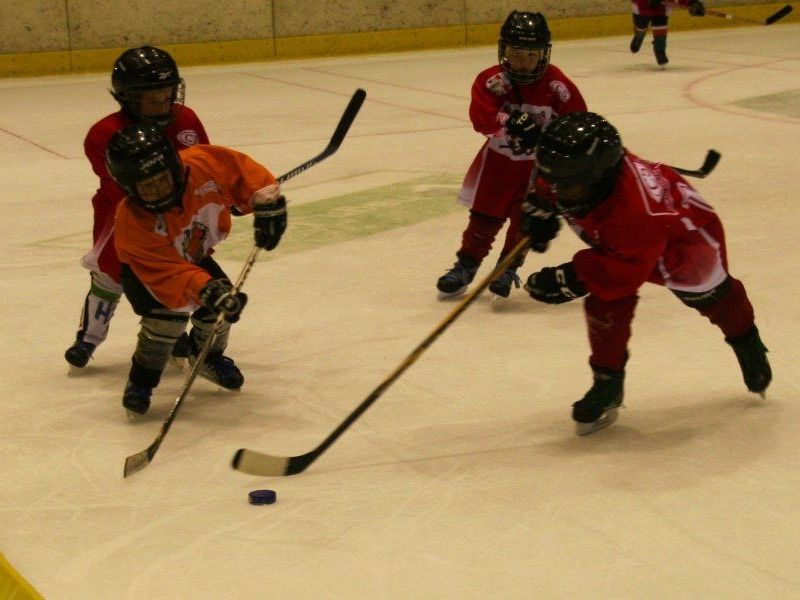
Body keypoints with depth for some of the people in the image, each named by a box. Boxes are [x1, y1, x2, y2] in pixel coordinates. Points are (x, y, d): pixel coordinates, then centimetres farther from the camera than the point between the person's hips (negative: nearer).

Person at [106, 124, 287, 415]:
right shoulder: (132, 222, -41)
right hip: (143, 268, -5)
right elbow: (168, 271, -44)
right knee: (168, 314, -28)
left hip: (195, 256, 5)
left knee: (226, 305, -5)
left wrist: (267, 203, -26)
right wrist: (206, 290, -56)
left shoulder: (201, 164, -34)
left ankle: (208, 356, 28)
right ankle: (141, 380, -4)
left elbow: (243, 171, -18)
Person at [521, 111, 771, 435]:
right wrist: (540, 207, -8)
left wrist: (574, 279, -46)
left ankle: (748, 345, 53)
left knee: (712, 296, 22)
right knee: (604, 305, -14)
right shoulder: (574, 172, -32)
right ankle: (607, 384, 2)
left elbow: (627, 268, -44)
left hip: (685, 234, -5)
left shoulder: (637, 212, -52)